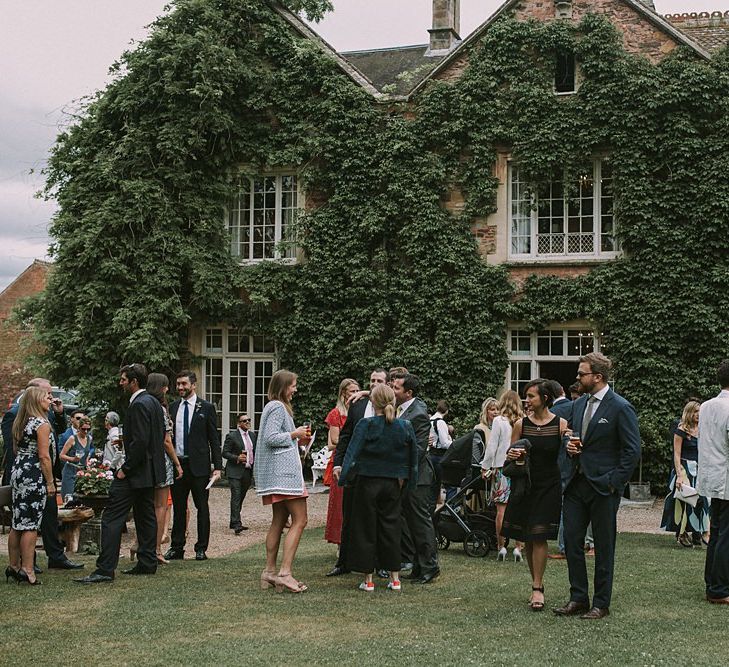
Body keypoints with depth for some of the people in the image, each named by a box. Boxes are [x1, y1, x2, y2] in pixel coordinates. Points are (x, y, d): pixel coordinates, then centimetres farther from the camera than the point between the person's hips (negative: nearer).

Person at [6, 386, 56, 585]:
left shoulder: (19, 423, 12)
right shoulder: (42, 424, -12)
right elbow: (44, 456, -15)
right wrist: (50, 483, -10)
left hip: (17, 472, 8)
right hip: (34, 477, -8)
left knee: (17, 524, 12)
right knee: (30, 525, -4)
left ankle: (14, 566, 19)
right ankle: (27, 570, -3)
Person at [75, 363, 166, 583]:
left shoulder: (139, 405, -18)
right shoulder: (153, 402, 13)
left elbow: (140, 441, -24)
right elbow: (160, 437, 18)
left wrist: (125, 468, -17)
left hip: (137, 472, -11)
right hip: (151, 469, 11)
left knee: (112, 517, -9)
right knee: (146, 516, 15)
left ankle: (105, 569, -11)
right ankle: (147, 563, 20)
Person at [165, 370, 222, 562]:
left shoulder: (206, 408, -1)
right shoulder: (173, 408, 11)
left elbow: (214, 438, -2)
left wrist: (217, 466, -7)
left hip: (198, 465, -4)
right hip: (177, 463, 4)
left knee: (202, 507, 2)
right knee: (178, 508, 9)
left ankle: (201, 548, 9)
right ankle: (177, 547, 16)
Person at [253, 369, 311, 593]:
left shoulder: (275, 407, 21)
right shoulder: (278, 407, -10)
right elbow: (271, 438, -20)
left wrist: (298, 437, 15)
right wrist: (294, 434, -9)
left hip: (277, 472, 11)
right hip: (284, 471, -11)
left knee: (279, 521, 12)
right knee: (300, 520, -11)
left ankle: (270, 572, 13)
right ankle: (285, 572, -17)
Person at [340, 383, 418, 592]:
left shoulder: (365, 425, -11)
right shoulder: (405, 427, -1)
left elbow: (352, 453, -17)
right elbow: (413, 459, 4)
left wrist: (343, 476, -13)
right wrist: (410, 483, 12)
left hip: (368, 482, -3)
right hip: (393, 483, 3)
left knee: (366, 529, 6)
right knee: (391, 527, 13)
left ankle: (368, 579, 9)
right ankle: (394, 578, 15)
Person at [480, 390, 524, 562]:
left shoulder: (498, 421, -6)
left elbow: (491, 447, -5)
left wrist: (485, 467, 5)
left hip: (502, 468, -2)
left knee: (501, 509, 3)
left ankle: (501, 547, 4)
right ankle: (518, 547, 4)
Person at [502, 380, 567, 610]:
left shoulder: (561, 424, -4)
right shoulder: (521, 424, 3)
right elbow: (509, 454, 8)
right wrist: (513, 455, -15)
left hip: (549, 487, -3)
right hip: (525, 485, 3)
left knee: (539, 537, -9)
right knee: (527, 538, 7)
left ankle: (537, 588, -2)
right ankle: (537, 582, 21)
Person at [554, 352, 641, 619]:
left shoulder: (620, 408, -11)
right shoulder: (578, 404, 11)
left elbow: (632, 450, -10)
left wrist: (614, 482, -13)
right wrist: (568, 447, 1)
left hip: (603, 487, -7)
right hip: (575, 484, 7)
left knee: (603, 547, 4)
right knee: (572, 542, 7)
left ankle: (601, 604, 14)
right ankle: (578, 599, 17)